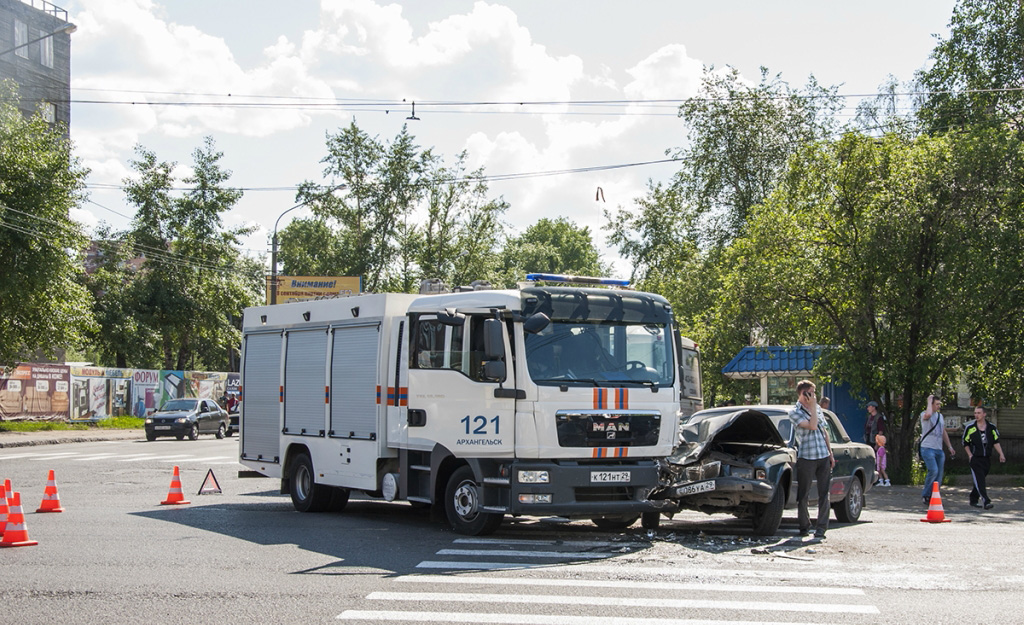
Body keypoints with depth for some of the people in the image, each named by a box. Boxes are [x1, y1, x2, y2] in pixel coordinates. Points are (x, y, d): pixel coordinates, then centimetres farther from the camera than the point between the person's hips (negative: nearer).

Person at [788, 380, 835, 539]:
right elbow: (812, 426, -19)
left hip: (823, 456, 5)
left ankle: (821, 527, 4)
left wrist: (830, 454, 16)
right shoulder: (795, 412, -5)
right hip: (806, 458, -5)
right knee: (803, 495, 2)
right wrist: (812, 407, -12)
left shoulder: (817, 408, 14)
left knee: (824, 494, 1)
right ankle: (804, 526, 14)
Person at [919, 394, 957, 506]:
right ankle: (926, 495, -8)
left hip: (939, 449, 7)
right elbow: (928, 414, -31)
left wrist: (950, 447, 22)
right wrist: (929, 401, -16)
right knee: (933, 470, -22)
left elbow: (944, 433, 26)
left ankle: (932, 498, 11)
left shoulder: (940, 416, 19)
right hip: (927, 448, -7)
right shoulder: (924, 414, -4)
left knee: (939, 475, 3)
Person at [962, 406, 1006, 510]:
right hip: (975, 458, -3)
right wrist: (970, 455, -3)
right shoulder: (970, 427, -2)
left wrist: (1001, 454, 1)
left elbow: (996, 442, 11)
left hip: (987, 459, 3)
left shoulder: (991, 427, 5)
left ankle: (974, 500, 23)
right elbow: (965, 443, 6)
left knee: (980, 480, 10)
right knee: (979, 480, -15)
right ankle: (986, 501, -22)